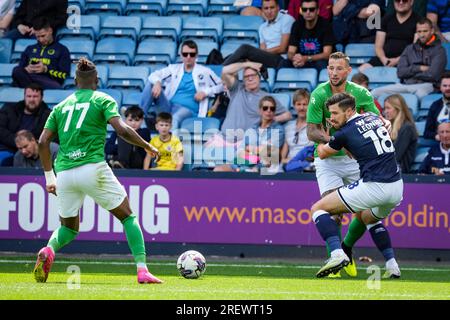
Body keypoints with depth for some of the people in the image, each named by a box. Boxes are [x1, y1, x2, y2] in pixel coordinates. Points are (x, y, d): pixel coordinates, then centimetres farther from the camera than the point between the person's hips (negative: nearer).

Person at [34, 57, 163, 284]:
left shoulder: (61, 106, 18)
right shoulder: (103, 100, 6)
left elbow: (43, 142, 12)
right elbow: (122, 130, -8)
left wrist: (49, 177, 20)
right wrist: (147, 147, 6)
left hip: (64, 172, 4)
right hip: (93, 167, -4)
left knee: (69, 227, 22)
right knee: (128, 217, 11)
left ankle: (49, 250, -12)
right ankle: (142, 270, -3)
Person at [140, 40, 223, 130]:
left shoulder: (205, 72, 11)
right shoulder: (174, 69, 17)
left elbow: (221, 86, 12)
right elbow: (155, 75, 6)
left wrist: (206, 92, -5)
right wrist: (157, 83, -19)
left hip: (188, 109, -4)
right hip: (168, 105, 4)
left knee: (175, 118, -41)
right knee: (151, 83, -14)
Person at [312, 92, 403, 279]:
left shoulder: (346, 133, -4)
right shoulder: (373, 118, 14)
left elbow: (322, 153, 16)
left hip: (374, 186, -7)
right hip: (397, 188, 7)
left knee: (318, 209, 1)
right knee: (369, 218, 37)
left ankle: (337, 254, -19)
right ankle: (392, 266, 24)